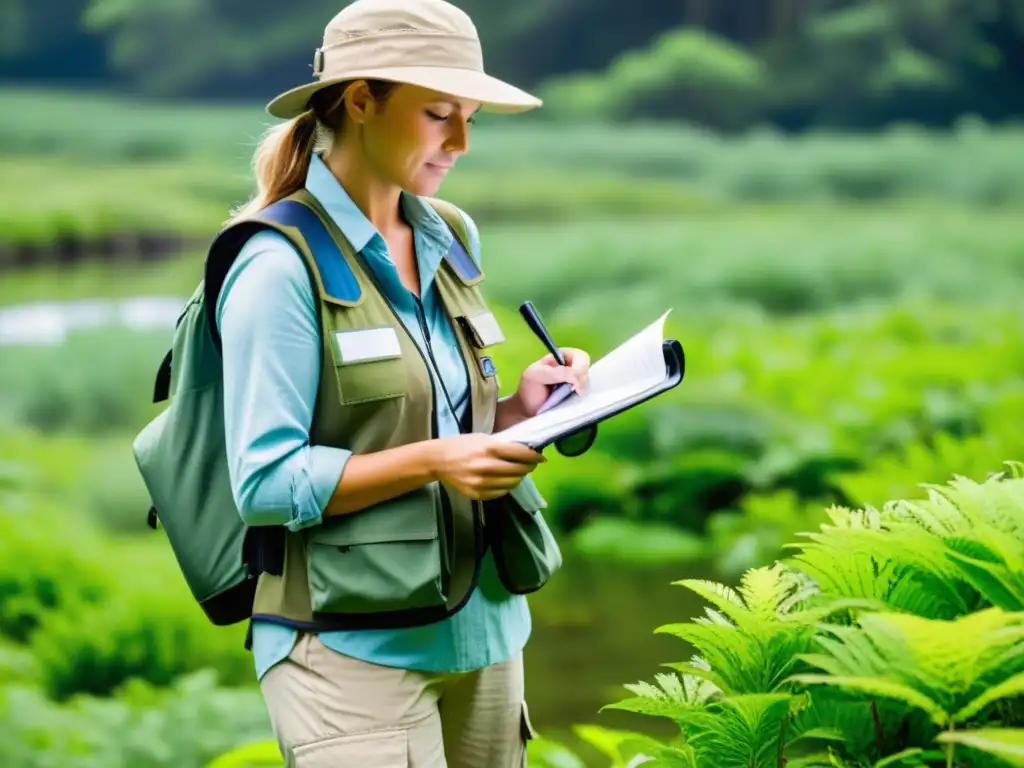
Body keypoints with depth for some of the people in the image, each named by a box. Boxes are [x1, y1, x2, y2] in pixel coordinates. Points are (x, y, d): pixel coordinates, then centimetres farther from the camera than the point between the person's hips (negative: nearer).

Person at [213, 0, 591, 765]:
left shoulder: (449, 241, 10)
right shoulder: (282, 266, -12)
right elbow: (266, 483, -15)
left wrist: (520, 407, -1)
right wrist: (431, 461, -23)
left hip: (483, 626, 7)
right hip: (355, 647, -7)